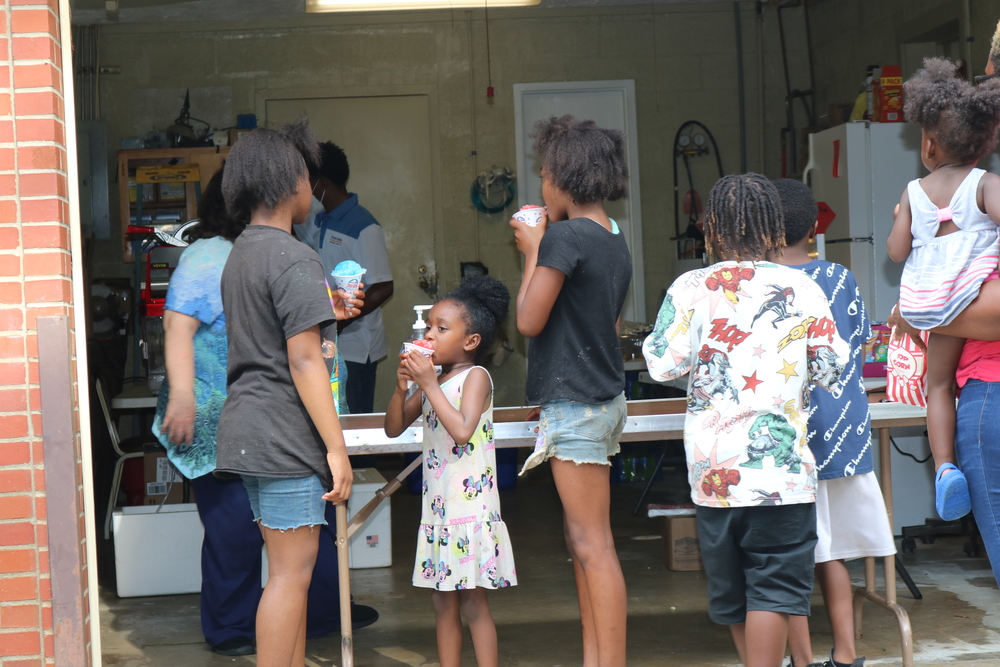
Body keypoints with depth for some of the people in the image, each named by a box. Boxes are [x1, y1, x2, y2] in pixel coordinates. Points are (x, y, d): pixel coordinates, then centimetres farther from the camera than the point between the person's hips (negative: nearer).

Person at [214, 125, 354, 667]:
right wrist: (337, 447, -18)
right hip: (285, 438, -10)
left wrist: (327, 315, 33)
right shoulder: (294, 260, -14)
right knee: (292, 573, -5)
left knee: (289, 569, 14)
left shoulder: (240, 254, 15)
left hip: (248, 433, 10)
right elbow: (304, 362, -19)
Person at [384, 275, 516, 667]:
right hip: (438, 507, 7)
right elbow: (393, 428, 13)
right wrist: (401, 388, -4)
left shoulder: (475, 376, -9)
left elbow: (462, 431, -23)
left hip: (471, 507, -7)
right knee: (443, 603, 10)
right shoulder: (433, 381, 12)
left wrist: (429, 383, -20)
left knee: (473, 604, -4)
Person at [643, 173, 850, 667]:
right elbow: (830, 370, 0)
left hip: (712, 466, 2)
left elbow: (662, 365, -4)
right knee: (774, 585, 0)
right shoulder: (801, 288, -2)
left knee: (731, 588, 16)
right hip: (780, 463, -2)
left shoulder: (690, 289, -1)